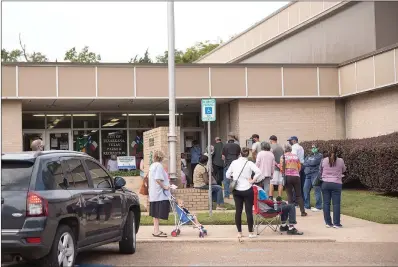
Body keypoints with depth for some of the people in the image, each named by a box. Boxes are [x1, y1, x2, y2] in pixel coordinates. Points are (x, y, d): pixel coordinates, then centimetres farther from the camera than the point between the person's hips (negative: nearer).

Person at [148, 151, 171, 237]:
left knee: (155, 213, 13)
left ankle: (156, 230, 19)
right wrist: (164, 186, -16)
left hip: (153, 194, 10)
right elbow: (158, 179, -24)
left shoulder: (152, 166, 16)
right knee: (158, 213, -7)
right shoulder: (159, 165, -14)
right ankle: (156, 231, -6)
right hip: (160, 193, -10)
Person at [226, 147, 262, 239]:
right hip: (247, 190, -3)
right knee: (249, 211, 2)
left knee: (238, 211, 8)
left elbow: (228, 175, 6)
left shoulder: (234, 162, 1)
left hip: (236, 190, 3)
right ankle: (250, 232, 6)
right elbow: (258, 172, -22)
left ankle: (239, 232, 12)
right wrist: (253, 180, -10)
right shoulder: (249, 163, -8)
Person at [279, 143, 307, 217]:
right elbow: (299, 167, 10)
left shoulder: (283, 157, -1)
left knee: (290, 195, 4)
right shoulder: (296, 156, 8)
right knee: (298, 195, 7)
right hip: (296, 176, 2)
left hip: (288, 176, -2)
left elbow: (282, 168, -5)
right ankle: (303, 211, 2)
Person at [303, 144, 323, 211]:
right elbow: (304, 163, 11)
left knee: (317, 190, -8)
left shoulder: (319, 155, 3)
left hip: (315, 174, -7)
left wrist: (308, 163, 3)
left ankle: (318, 206, -6)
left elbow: (314, 162, -11)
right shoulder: (308, 156, 24)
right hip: (308, 175, 7)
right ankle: (306, 205, 16)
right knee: (306, 189, 6)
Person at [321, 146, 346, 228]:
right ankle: (336, 223, 2)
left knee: (326, 203, 6)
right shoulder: (340, 161, -2)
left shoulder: (324, 160, 0)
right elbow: (343, 170, 14)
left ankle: (328, 222, 9)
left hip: (325, 183, 2)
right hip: (336, 184, -1)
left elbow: (321, 170, 11)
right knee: (336, 204, 2)